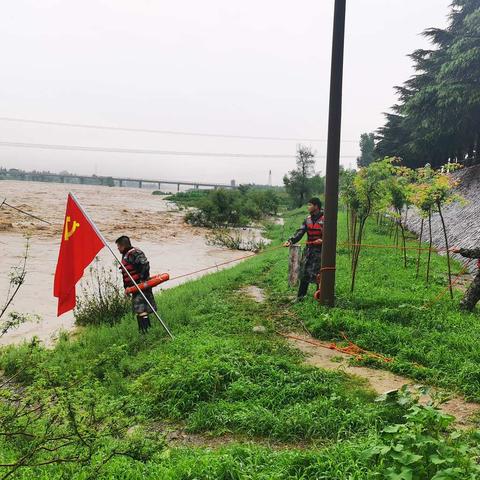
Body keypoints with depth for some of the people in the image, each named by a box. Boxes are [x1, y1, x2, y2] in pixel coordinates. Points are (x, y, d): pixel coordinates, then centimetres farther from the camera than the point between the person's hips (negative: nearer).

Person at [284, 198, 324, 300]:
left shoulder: (324, 219, -9)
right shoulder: (308, 219, 9)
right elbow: (300, 232, -1)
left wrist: (323, 240, -28)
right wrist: (291, 241, -16)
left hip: (320, 249, -6)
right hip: (308, 249, 6)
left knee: (318, 273, -2)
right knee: (304, 272, 8)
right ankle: (300, 296, 16)